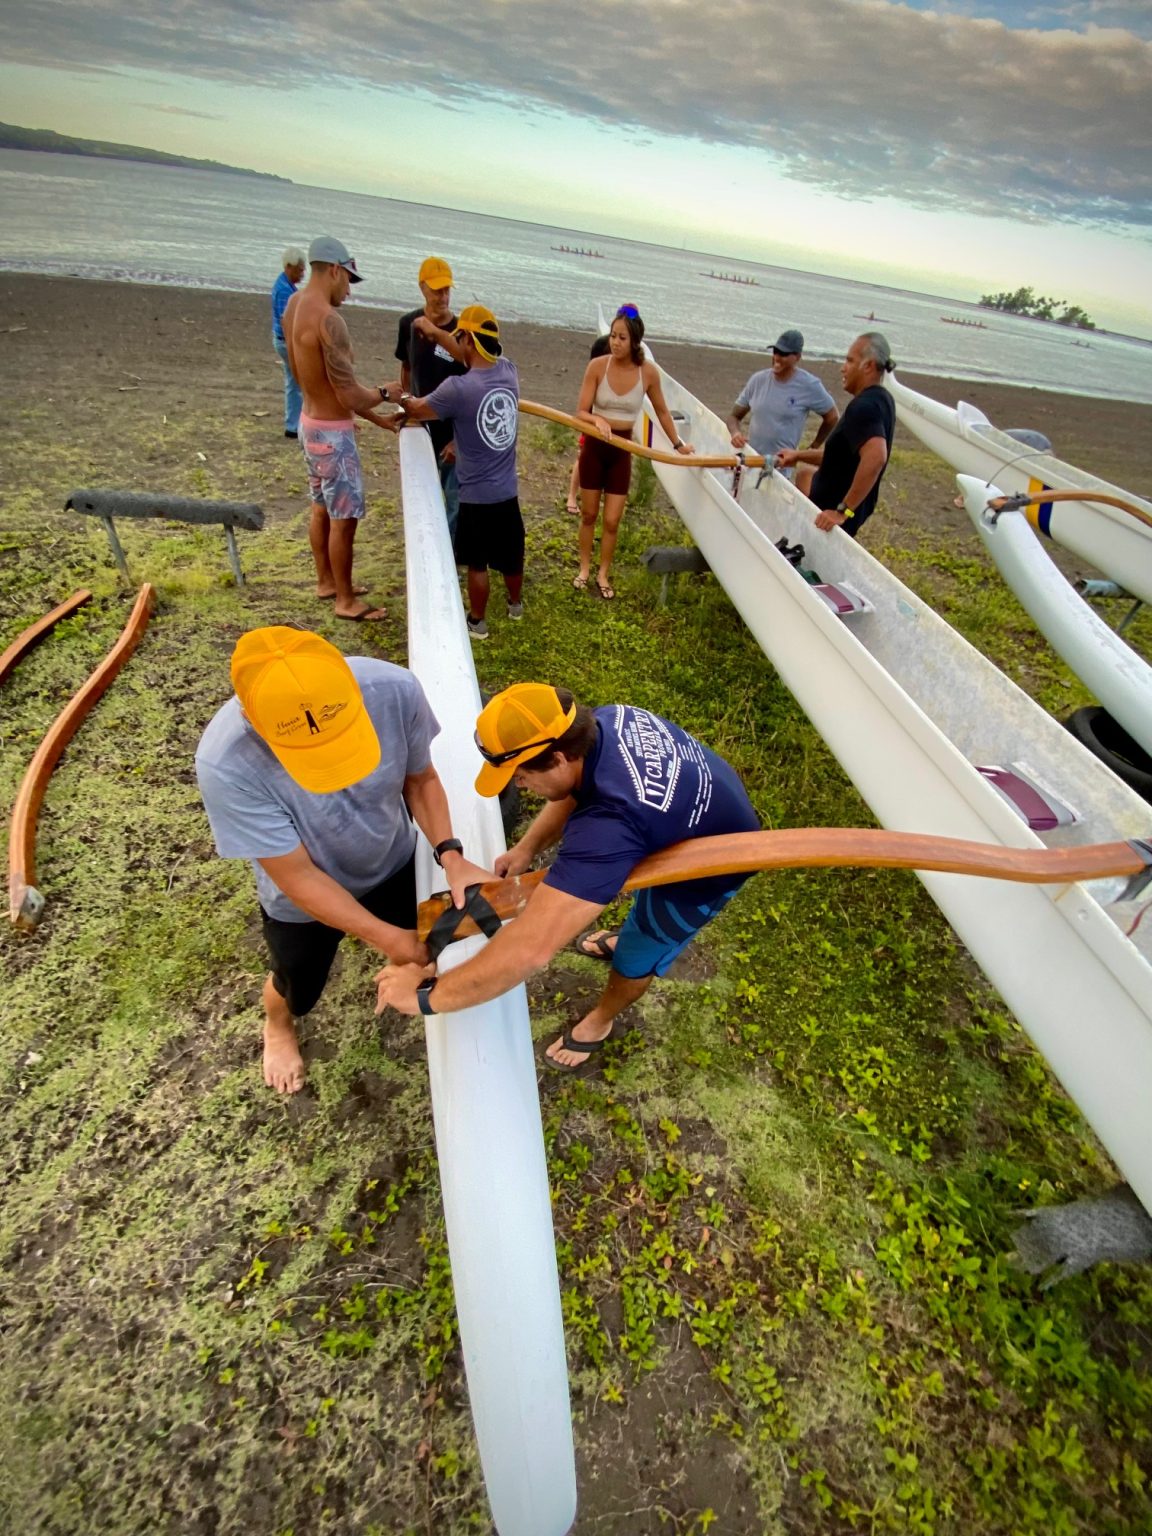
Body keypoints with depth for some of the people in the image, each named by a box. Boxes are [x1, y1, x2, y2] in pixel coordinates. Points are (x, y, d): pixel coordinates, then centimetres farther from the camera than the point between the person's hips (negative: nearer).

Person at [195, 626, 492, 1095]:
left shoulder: (394, 689, -35)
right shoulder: (226, 765, -40)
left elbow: (421, 778, -14)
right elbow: (298, 877, -26)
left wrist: (451, 856, -26)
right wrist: (387, 937, -21)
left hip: (395, 863, 2)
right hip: (304, 899, -1)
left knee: (423, 950, 27)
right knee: (299, 992, 27)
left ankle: (404, 970, 65)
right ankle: (277, 1025, 64)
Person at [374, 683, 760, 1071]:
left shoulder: (609, 823, -47)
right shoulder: (607, 720, -22)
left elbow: (531, 945, -49)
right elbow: (576, 790, -1)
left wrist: (427, 994, -38)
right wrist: (527, 847, -14)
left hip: (708, 869, -7)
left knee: (636, 959, 16)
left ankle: (599, 1022, 46)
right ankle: (629, 938, 67)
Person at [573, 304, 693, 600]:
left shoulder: (648, 372, -11)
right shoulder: (597, 366, -15)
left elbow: (661, 412, 5)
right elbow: (581, 412, -13)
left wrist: (678, 443, 11)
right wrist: (598, 420, -34)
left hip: (623, 449, 0)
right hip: (594, 446, 0)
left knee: (612, 521, 3)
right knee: (588, 514, 12)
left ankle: (603, 575, 21)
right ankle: (584, 568, 30)